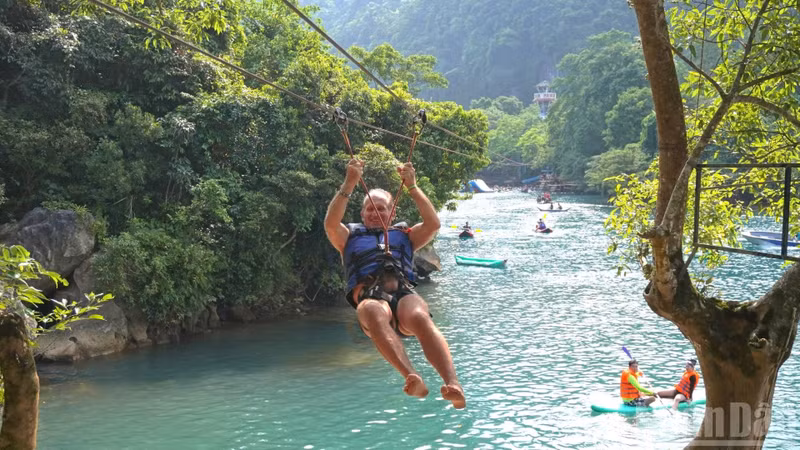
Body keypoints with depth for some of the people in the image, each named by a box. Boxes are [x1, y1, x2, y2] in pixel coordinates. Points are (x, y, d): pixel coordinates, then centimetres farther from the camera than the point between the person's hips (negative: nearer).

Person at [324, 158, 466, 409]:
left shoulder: (404, 236, 36)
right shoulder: (350, 237, 34)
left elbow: (433, 224, 16)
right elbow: (331, 224, 11)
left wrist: (412, 186, 12)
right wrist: (349, 185, 4)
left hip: (404, 293, 1)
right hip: (369, 296, -1)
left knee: (419, 317, -38)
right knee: (372, 313, -42)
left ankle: (453, 385, -57)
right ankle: (413, 380, -62)